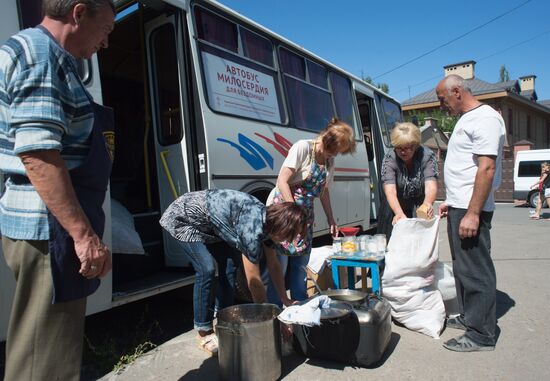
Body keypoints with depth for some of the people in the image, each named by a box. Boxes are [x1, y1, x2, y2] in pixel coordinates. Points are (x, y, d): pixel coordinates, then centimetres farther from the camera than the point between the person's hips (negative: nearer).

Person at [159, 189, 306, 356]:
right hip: (183, 219, -8)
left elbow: (274, 265, 3)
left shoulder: (267, 219, -8)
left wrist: (285, 300, 5)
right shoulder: (252, 229, -34)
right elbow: (254, 280, -26)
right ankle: (204, 333, -5)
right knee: (207, 268, -20)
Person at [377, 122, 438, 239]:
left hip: (420, 208, 1)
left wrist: (427, 203, -52)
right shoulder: (389, 159, -18)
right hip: (395, 208, 0)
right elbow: (390, 190, -30)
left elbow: (431, 185, -29)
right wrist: (399, 213, -49)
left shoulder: (427, 156, -15)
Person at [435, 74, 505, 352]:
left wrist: (472, 213, -25)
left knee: (476, 270, -3)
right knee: (462, 266, 17)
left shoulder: (485, 118, -13)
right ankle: (468, 317, 31)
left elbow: (487, 168, -21)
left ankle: (482, 335, 8)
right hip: (459, 207, 10)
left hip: (471, 209, -10)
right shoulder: (465, 119, 18)